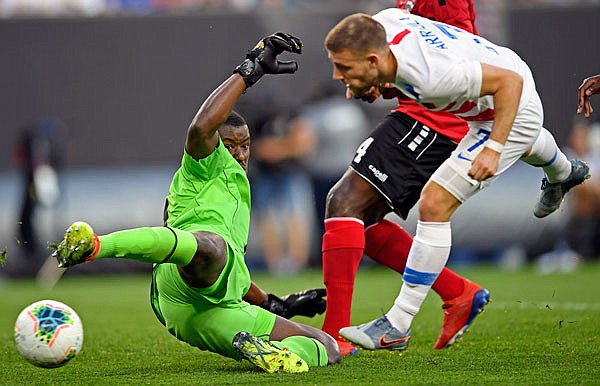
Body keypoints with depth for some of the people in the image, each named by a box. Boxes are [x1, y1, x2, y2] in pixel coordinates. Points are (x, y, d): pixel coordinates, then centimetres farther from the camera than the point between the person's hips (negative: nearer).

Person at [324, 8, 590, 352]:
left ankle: (397, 326, -10)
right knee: (523, 144, 43)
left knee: (434, 206, -17)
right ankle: (564, 174, 80)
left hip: (512, 108, -9)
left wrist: (493, 150, -37)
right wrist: (371, 85, -8)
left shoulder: (430, 77, -44)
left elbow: (510, 81, -36)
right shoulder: (384, 22, -24)